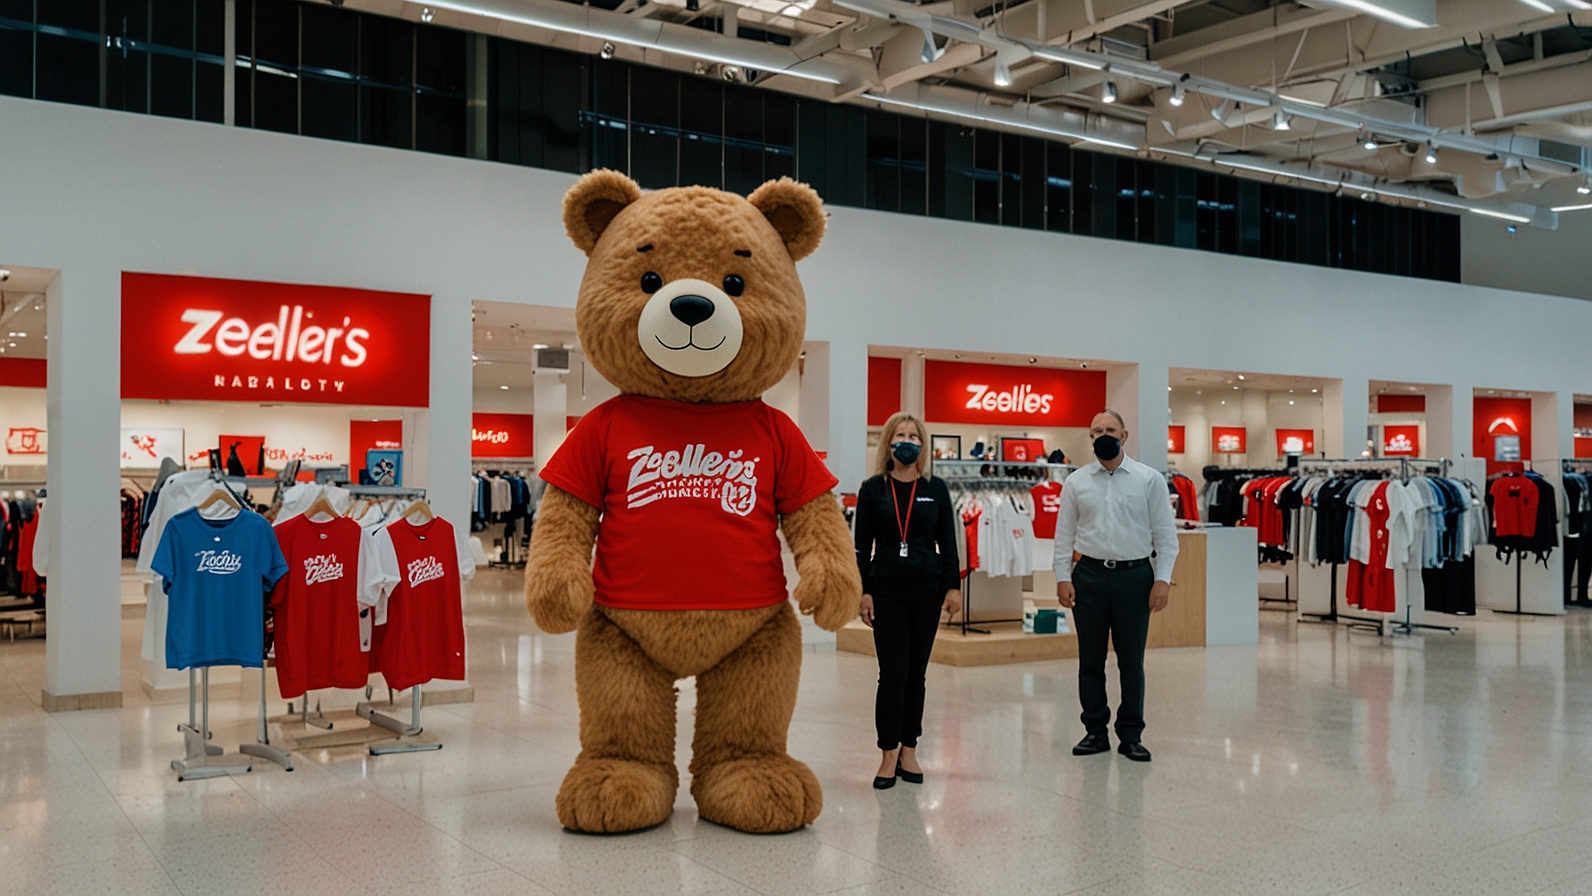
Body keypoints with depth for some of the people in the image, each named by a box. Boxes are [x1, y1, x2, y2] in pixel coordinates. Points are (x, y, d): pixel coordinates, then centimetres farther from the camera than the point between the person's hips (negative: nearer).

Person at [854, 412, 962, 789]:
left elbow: (948, 541, 5)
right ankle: (889, 755, 5)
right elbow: (863, 545, 0)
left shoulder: (935, 489, 4)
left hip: (926, 588, 2)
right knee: (893, 673, -5)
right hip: (886, 588, -2)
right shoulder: (872, 489, 1)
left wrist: (953, 586, -2)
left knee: (916, 673, 7)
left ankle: (909, 752, 18)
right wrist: (863, 591, -6)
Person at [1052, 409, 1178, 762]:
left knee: (1132, 661, 6)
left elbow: (1165, 534, 0)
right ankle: (1095, 730, 19)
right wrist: (1063, 577, -1)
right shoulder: (1076, 481, 6)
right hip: (1090, 574, 2)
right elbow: (1064, 534, 6)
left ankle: (1131, 734, 17)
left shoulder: (1149, 480, 1)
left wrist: (1163, 579, -8)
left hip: (1135, 575, -1)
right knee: (1090, 660, 7)